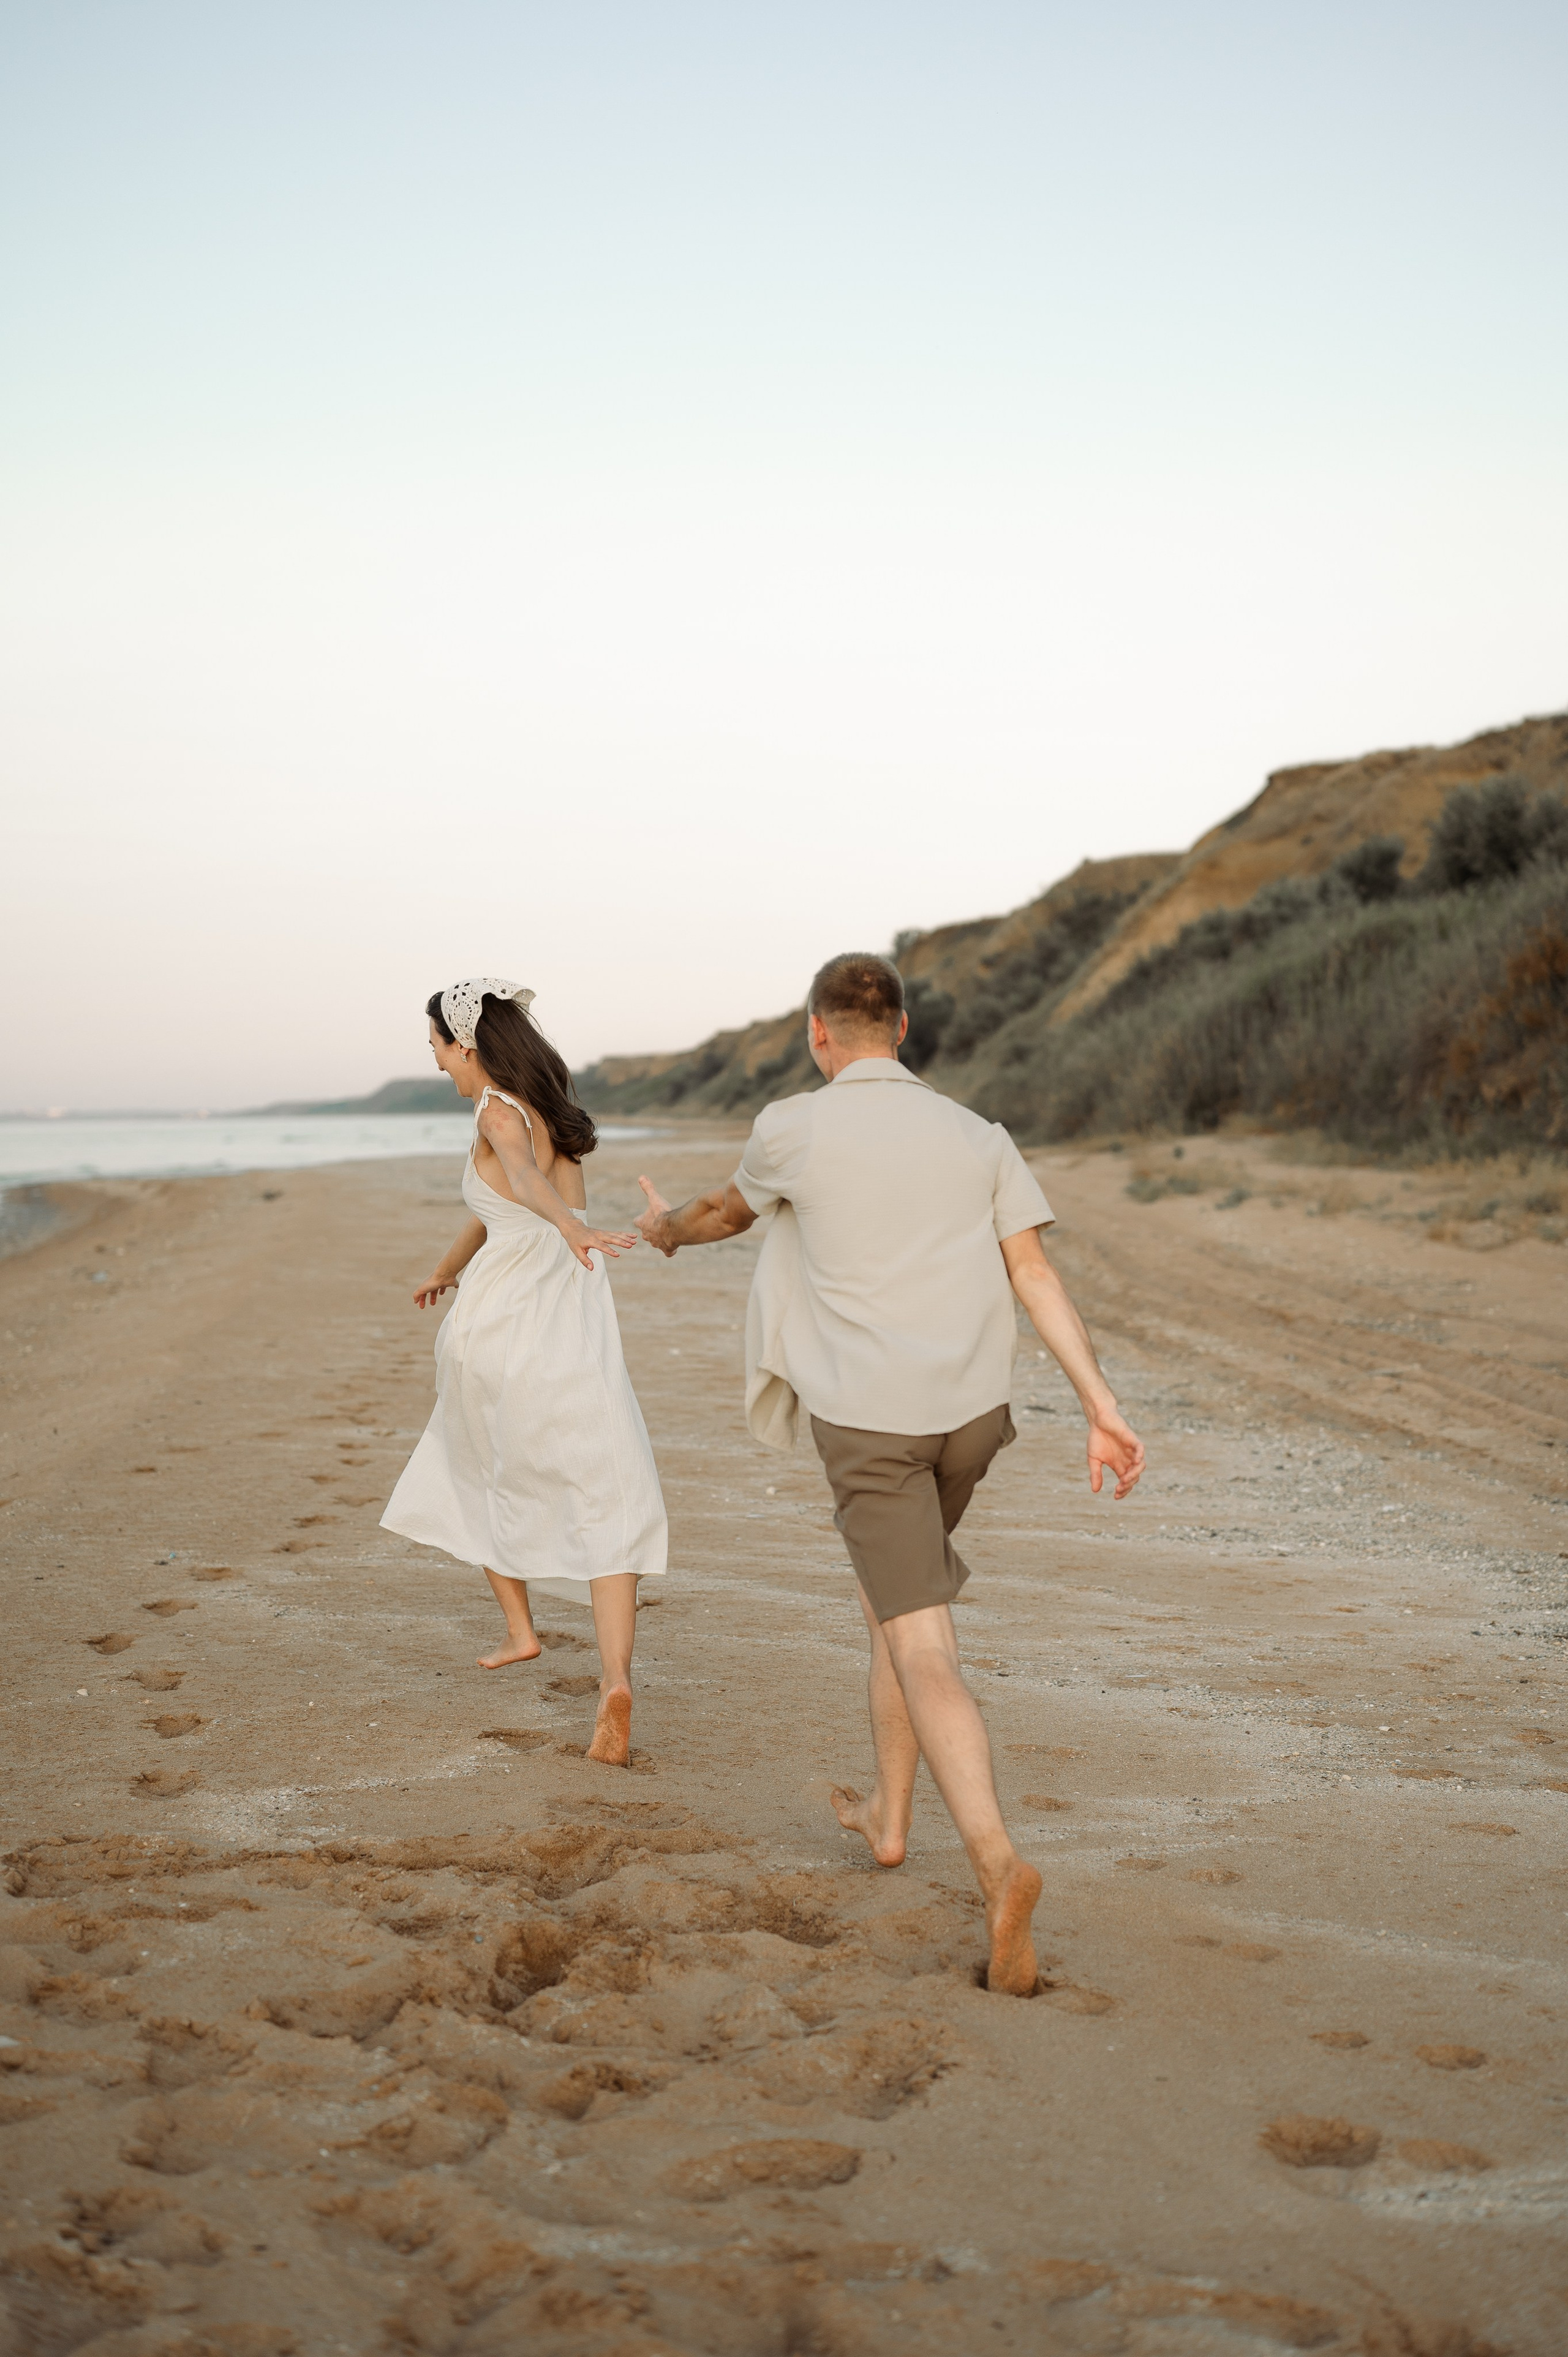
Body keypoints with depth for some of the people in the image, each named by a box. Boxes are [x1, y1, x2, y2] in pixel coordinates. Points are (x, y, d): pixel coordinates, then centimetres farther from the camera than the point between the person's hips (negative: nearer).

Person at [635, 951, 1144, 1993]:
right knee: (895, 1595, 27)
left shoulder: (792, 1128, -2)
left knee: (924, 1652, -8)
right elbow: (1035, 1273, -2)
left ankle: (999, 1862, -26)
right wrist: (1104, 1408, -4)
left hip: (865, 1422, -5)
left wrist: (669, 1227, 42)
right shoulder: (977, 1135, 7)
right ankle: (889, 1811, 38)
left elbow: (728, 1211, 19)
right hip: (971, 1410, 5)